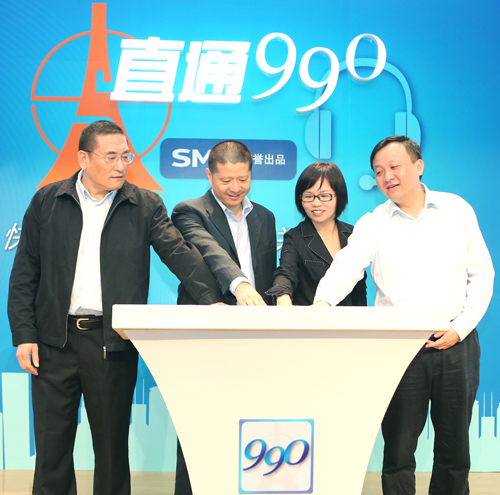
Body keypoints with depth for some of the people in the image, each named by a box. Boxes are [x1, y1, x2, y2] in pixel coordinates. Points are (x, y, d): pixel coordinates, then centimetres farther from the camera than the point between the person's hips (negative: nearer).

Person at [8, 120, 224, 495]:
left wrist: (213, 300, -24)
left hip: (114, 341, 0)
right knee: (52, 446, 8)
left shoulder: (145, 206, 3)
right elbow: (24, 273, 5)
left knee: (113, 445, 10)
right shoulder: (47, 201, 5)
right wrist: (24, 334, -3)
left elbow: (180, 254, -8)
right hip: (55, 340, 1)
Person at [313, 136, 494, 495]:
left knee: (454, 445, 12)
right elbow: (346, 267, -17)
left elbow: (481, 274, 5)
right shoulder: (372, 225, 0)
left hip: (457, 344, 1)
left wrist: (462, 327, -5)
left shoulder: (457, 209, 3)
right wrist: (323, 302, -37)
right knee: (399, 446, 7)